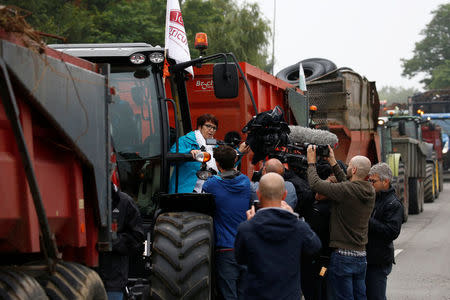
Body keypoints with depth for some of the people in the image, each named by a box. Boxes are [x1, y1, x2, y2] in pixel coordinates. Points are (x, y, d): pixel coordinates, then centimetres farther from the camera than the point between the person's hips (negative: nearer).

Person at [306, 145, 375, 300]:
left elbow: (315, 183, -14)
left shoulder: (346, 191, -18)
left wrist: (311, 162, 2)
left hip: (343, 254, -7)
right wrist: (333, 163, 23)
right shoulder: (369, 191, 3)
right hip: (361, 256, 7)